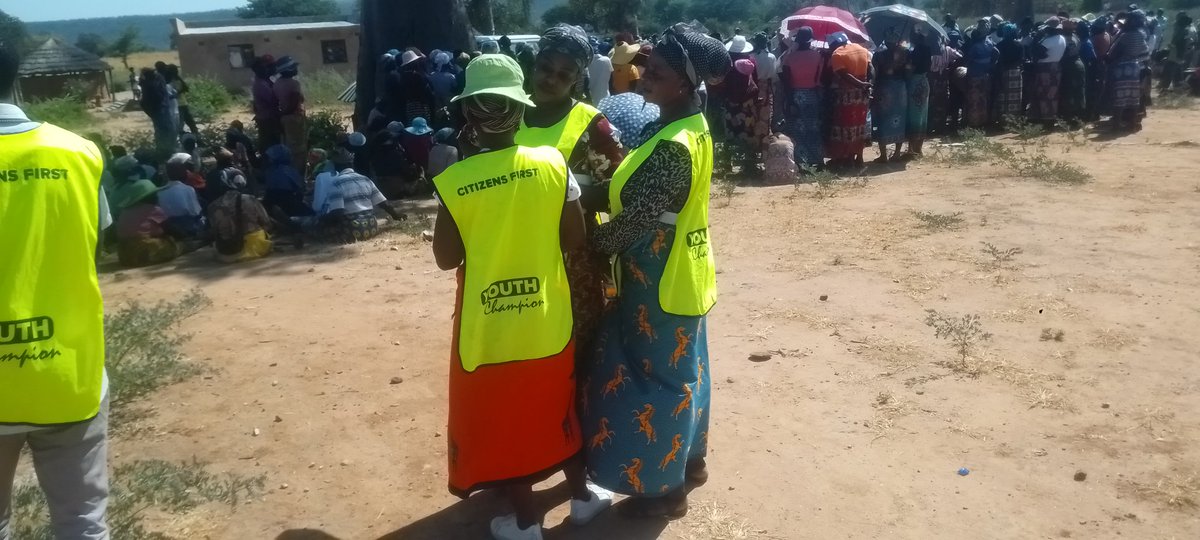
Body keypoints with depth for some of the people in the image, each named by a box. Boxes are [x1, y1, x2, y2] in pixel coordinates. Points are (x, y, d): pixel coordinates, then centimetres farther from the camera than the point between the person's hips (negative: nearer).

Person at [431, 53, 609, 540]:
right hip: (546, 318, 3)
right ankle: (582, 495, 38)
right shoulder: (552, 165, -12)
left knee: (500, 421, 15)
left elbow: (446, 258, -8)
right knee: (555, 408, 23)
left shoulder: (454, 181, -16)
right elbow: (575, 238, -5)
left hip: (489, 325, -2)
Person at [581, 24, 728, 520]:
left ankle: (665, 488, 23)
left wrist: (585, 241, -11)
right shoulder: (690, 126, 3)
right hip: (682, 274, 9)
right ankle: (691, 461, 41)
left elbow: (632, 224, -25)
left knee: (656, 379, 6)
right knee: (681, 372, 22)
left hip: (661, 283, -9)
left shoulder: (672, 149, -28)